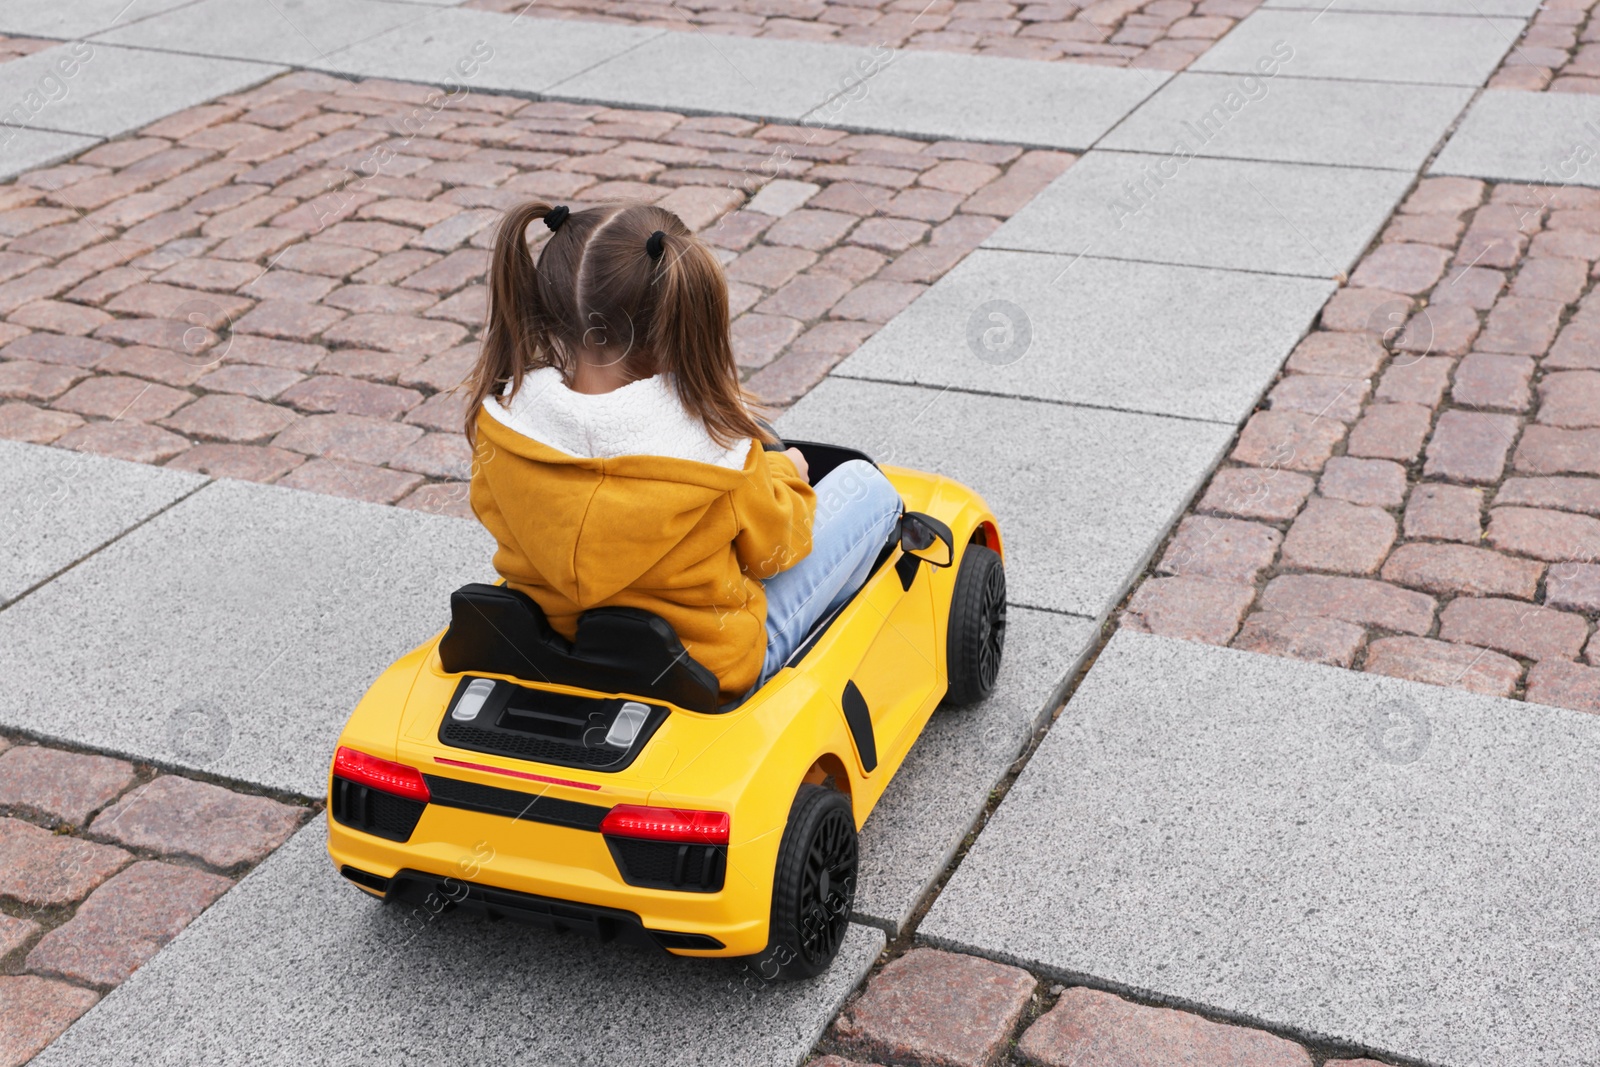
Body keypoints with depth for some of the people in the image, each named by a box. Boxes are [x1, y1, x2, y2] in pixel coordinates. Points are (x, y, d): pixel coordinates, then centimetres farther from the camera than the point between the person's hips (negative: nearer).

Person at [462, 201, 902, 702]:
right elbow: (770, 548, -12)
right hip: (716, 664, -5)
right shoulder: (714, 446, -32)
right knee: (864, 484, 15)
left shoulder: (500, 420, -20)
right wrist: (784, 473, 11)